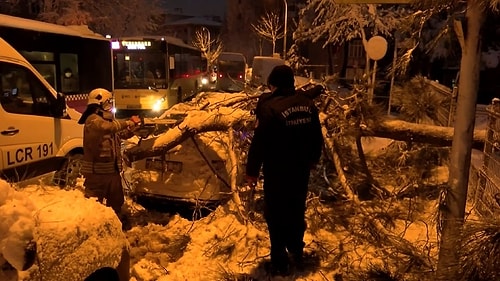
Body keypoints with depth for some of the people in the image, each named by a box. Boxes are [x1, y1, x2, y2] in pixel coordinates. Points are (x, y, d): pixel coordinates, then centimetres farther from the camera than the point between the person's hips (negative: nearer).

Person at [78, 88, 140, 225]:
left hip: (112, 169, 9)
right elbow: (109, 127, -34)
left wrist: (135, 127, -2)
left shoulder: (107, 119, 16)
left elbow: (124, 134, 18)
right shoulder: (93, 119, -13)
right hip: (96, 170, -9)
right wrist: (129, 123, -26)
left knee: (116, 200, 19)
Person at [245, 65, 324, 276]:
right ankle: (297, 252, 38)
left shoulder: (270, 107, -20)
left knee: (276, 215, 8)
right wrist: (313, 159, 25)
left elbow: (259, 143, -19)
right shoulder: (308, 104, 0)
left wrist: (252, 171, -7)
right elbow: (317, 136, 10)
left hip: (277, 172, -6)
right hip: (301, 169, 6)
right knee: (297, 211, 22)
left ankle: (280, 262, 17)